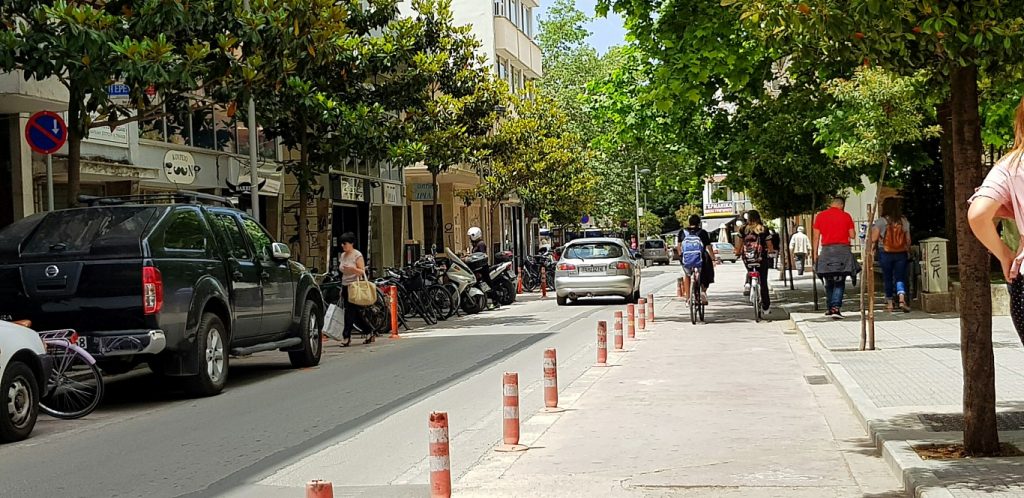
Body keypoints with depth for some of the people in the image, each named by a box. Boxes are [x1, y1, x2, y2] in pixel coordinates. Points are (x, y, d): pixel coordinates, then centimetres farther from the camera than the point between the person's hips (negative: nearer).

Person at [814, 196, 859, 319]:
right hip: (842, 249, -2)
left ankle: (830, 308, 24)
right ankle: (836, 308, -17)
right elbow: (852, 235, 3)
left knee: (829, 282, 15)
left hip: (826, 250, 2)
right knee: (840, 282, -2)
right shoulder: (846, 216, 1)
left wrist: (815, 254, 8)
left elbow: (816, 237, 4)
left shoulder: (820, 216, 5)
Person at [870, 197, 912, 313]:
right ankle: (902, 299, -19)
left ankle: (889, 303, 15)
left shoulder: (880, 221, -8)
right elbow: (908, 239, 5)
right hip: (901, 253, 2)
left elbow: (873, 239, -8)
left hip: (885, 253, -2)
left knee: (888, 278, 9)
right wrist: (908, 251, 20)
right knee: (900, 277, 3)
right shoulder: (904, 221, 1)